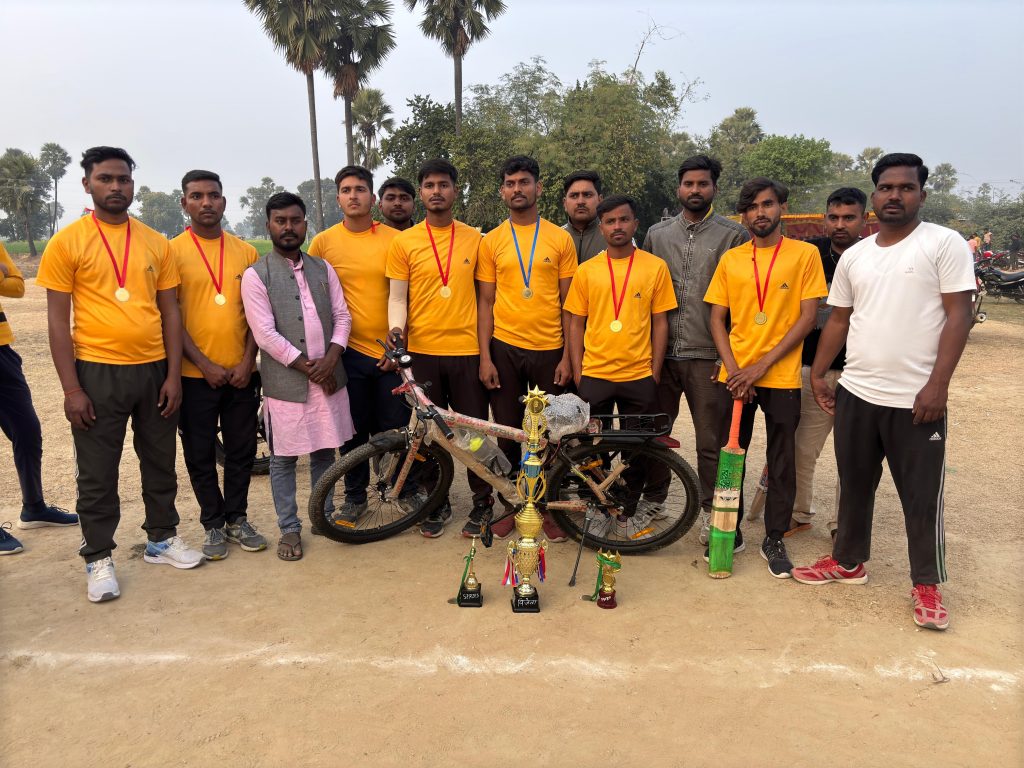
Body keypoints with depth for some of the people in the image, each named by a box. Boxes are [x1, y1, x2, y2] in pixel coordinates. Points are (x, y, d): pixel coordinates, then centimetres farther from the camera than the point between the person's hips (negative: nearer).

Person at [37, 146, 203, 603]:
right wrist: (71, 388, -9)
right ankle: (99, 559, 21)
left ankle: (161, 539, 32)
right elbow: (58, 320, -4)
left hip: (155, 370, 3)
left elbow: (169, 312, 7)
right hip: (97, 373, -3)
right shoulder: (67, 242, -3)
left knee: (160, 462, 15)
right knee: (97, 474, 7)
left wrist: (173, 375, 1)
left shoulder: (156, 243, 6)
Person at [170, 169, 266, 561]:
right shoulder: (172, 252, -3)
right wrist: (204, 365, -12)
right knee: (201, 455, 7)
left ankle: (237, 518, 27)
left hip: (242, 372, 3)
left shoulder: (246, 252, 6)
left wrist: (247, 360, -5)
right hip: (195, 375, -2)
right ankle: (213, 524, 23)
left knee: (242, 451, 10)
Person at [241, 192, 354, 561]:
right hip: (285, 381, -4)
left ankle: (325, 515, 31)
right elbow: (266, 335, -11)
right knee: (284, 458, 6)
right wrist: (309, 367, -12)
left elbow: (342, 316, 7)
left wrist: (330, 358, -10)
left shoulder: (322, 268, 9)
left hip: (328, 377, 4)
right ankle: (289, 528, 20)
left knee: (325, 451, 13)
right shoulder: (256, 275, -4)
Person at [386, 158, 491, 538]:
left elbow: (483, 295, 8)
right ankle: (437, 503, 25)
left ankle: (482, 500, 23)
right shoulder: (404, 242, 3)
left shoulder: (474, 239, 5)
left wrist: (487, 349, 4)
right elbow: (397, 296, 2)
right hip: (422, 351, 0)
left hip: (466, 350, 0)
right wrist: (396, 329, -18)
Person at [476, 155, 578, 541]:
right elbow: (485, 302, 4)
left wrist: (568, 356, -3)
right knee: (508, 432, 8)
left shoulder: (560, 238, 2)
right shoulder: (491, 242, 4)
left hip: (549, 349, 0)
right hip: (504, 348, 1)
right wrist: (485, 356, -3)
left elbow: (568, 302, 2)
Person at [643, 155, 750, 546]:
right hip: (661, 352, 3)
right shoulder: (657, 234, 11)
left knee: (711, 442, 4)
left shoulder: (733, 235, 2)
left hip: (707, 355, -3)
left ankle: (709, 510, 20)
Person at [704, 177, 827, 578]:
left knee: (782, 463, 6)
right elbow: (717, 319, 6)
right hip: (735, 377, 3)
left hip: (781, 377, -2)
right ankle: (730, 532, 25)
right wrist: (732, 368, -8)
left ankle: (774, 540, 20)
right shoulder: (730, 259, 7)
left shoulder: (804, 254, -1)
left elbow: (807, 317, -6)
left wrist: (763, 365, -13)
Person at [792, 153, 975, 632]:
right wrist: (818, 374, 9)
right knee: (854, 485, 17)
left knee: (922, 497, 4)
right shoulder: (854, 256, 11)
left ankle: (927, 585, 21)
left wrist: (937, 385, -16)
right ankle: (848, 561, 33)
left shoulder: (944, 243, -5)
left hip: (917, 399, -5)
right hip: (855, 393, 5)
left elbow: (958, 316, -10)